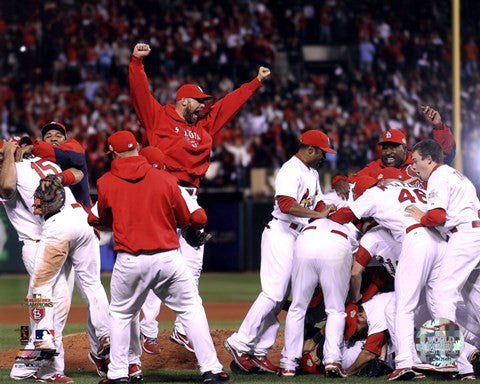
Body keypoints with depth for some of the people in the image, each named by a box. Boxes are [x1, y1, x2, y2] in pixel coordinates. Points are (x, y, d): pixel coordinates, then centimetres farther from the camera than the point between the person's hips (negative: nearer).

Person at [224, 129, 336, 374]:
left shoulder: (311, 173, 18)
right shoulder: (291, 170, -15)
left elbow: (317, 203, 17)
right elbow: (286, 205, -29)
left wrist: (329, 214, -4)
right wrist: (318, 215, -27)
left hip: (297, 237, 10)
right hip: (281, 233, -10)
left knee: (279, 296, 7)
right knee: (274, 292, -14)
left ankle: (259, 352, 7)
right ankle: (240, 344, -11)